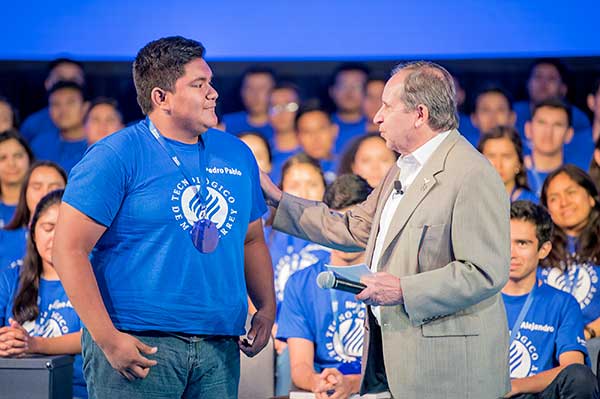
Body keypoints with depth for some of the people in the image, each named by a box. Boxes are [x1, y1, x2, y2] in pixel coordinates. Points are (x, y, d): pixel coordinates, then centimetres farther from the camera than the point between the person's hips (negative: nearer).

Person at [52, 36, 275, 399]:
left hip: (220, 351, 5)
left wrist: (267, 308, 7)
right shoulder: (116, 155, -6)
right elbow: (69, 249, -11)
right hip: (139, 347, -5)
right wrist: (107, 339, -16)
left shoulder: (237, 154, 13)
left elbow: (252, 240, 23)